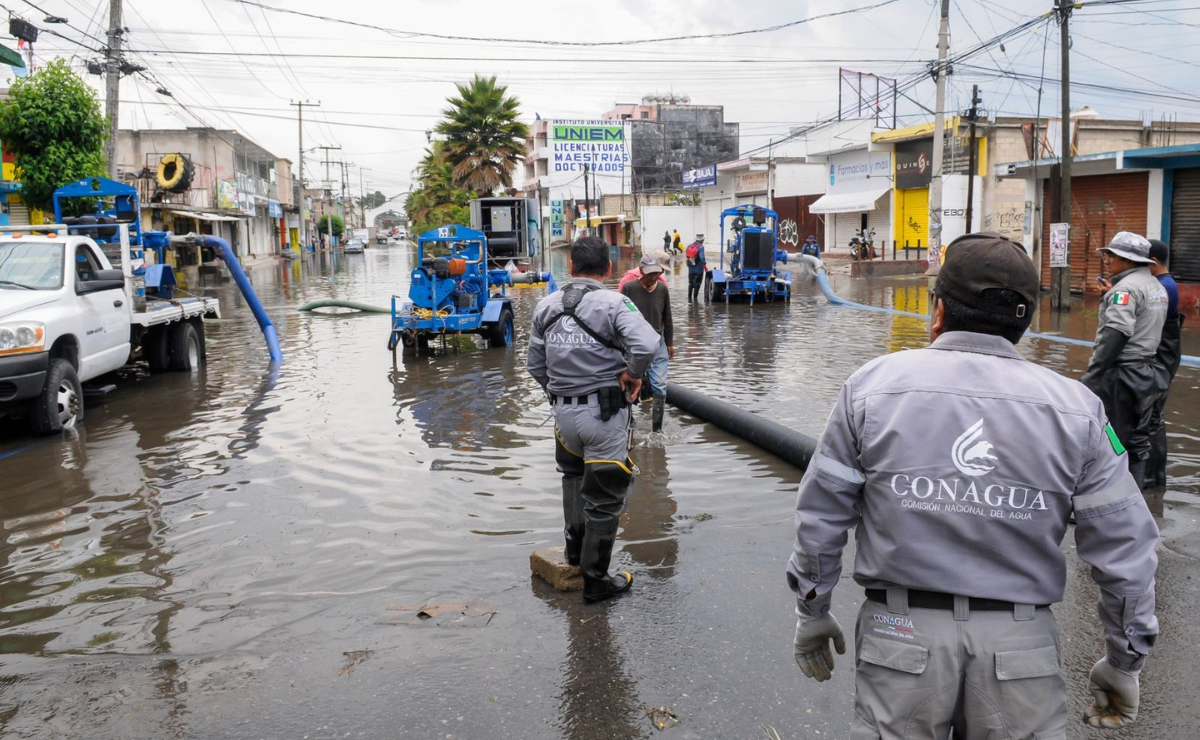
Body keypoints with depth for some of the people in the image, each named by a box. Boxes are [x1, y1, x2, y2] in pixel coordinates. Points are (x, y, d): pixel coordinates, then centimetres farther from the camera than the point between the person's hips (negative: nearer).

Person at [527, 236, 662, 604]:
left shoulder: (546, 306, 5)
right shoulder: (614, 303, -11)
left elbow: (535, 364, 10)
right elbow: (647, 344, -27)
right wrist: (632, 374, -10)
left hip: (563, 410, 5)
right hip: (604, 412, -5)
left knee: (574, 474, 32)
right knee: (603, 497, 7)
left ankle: (575, 545, 35)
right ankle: (594, 581, 17)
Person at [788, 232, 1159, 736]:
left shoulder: (873, 386, -3)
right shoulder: (1075, 408, -1)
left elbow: (820, 516, 1)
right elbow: (1124, 548, 2)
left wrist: (811, 613, 14)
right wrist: (1124, 661, 14)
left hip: (901, 636, -1)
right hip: (1022, 647, 1)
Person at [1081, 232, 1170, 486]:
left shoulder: (1127, 287, -15)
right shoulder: (1156, 286, 15)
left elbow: (1115, 335, -23)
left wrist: (1090, 376, -22)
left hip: (1122, 374, -10)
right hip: (1146, 373, 10)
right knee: (1137, 441, 13)